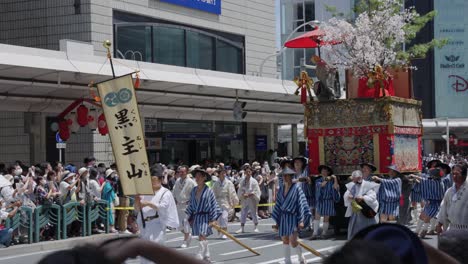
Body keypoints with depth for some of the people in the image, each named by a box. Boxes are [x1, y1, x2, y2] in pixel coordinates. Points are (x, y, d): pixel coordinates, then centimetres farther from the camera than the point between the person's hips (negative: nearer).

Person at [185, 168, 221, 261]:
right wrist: (190, 218, 13)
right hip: (196, 217, 5)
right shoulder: (193, 191, 7)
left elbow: (213, 205, -5)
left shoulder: (208, 191, -7)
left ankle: (199, 257, -21)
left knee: (202, 237, -17)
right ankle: (206, 257, 24)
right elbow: (190, 205, 14)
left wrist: (213, 219, -8)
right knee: (202, 239, 12)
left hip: (205, 217, -5)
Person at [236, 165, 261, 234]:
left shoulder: (254, 181, -6)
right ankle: (242, 228, 9)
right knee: (243, 213, 3)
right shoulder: (242, 181, 4)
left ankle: (256, 227, 16)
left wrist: (248, 195, -16)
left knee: (253, 213, 4)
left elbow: (256, 192, -7)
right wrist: (243, 194, -13)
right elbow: (240, 191, 6)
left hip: (252, 200, -3)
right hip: (244, 200, 3)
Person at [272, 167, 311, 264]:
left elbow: (301, 203, -10)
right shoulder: (281, 188, 8)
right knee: (285, 241, 6)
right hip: (283, 217, 6)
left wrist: (301, 220, -15)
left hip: (293, 217, -6)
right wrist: (277, 220, 14)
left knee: (293, 242, -12)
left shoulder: (296, 188, -9)